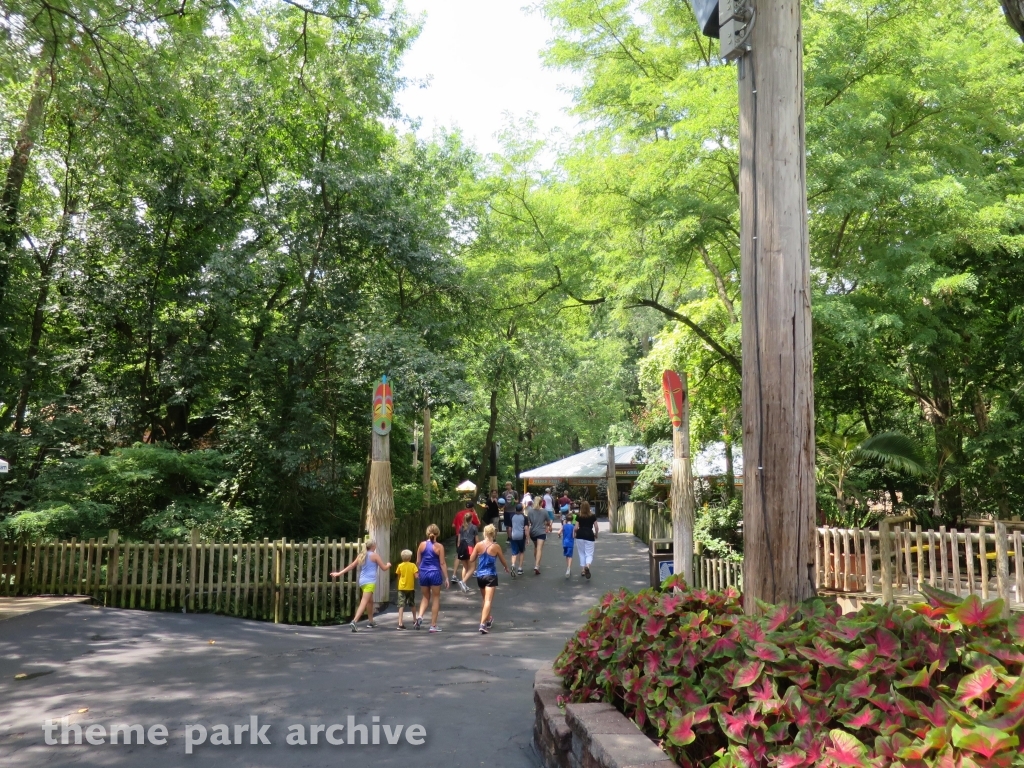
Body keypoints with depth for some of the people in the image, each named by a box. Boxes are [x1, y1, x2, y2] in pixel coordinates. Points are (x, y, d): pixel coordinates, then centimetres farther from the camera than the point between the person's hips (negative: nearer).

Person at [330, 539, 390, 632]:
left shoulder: (362, 555, 13)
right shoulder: (374, 555, -4)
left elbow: (351, 566, 8)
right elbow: (384, 568, 0)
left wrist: (339, 573, 9)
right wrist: (388, 565, 22)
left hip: (362, 581, 7)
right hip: (370, 582, -7)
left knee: (370, 601, 25)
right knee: (364, 602, -14)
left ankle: (371, 621, 35)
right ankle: (354, 621, -30)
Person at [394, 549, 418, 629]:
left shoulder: (400, 566, -2)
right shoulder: (413, 565, -6)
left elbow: (398, 576, 4)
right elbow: (416, 576, -12)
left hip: (402, 588, 0)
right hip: (411, 587, 0)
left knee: (401, 605, -4)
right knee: (412, 605, 19)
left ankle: (400, 623, -17)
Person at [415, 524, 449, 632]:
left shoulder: (422, 545, 1)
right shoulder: (439, 547, -7)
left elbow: (418, 561, 5)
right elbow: (442, 563, -7)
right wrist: (446, 578, -2)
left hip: (423, 573, 3)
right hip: (435, 573, -3)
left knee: (425, 597, 19)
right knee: (435, 598, 8)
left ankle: (420, 616, -5)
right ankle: (433, 625, 9)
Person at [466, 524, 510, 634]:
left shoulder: (479, 545, -4)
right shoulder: (496, 547, -8)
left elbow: (471, 560, 0)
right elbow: (503, 561, 6)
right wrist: (506, 568, 26)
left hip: (480, 576, 4)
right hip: (491, 576, -4)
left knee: (486, 599, 22)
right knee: (488, 600, -6)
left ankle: (488, 620, 40)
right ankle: (483, 624, -18)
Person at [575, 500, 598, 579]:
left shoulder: (579, 516, -1)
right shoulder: (592, 516, 1)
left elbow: (576, 528, -3)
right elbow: (596, 527, 2)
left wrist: (576, 533, 18)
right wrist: (596, 534, 20)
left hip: (580, 536, 1)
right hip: (589, 536, -1)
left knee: (582, 553, 15)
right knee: (589, 554, 3)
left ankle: (583, 570, 16)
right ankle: (587, 566, -27)